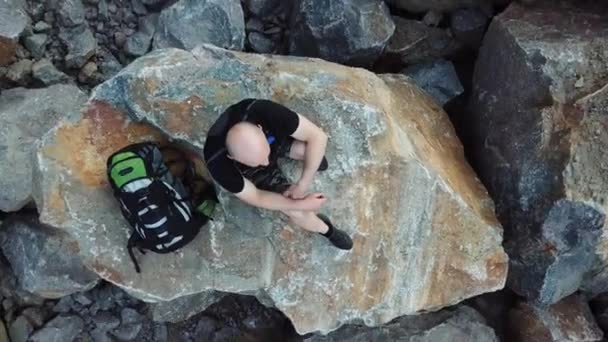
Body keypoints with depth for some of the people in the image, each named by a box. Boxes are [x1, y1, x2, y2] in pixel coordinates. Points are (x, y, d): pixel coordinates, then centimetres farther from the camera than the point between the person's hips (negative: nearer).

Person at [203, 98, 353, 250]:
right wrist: (300, 204, -27)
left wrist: (303, 185, -32)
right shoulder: (218, 163, -41)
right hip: (254, 173, -2)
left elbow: (318, 136, -32)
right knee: (296, 213, -14)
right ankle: (325, 229, 20)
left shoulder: (264, 112, -42)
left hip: (275, 138, 2)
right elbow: (255, 198, -24)